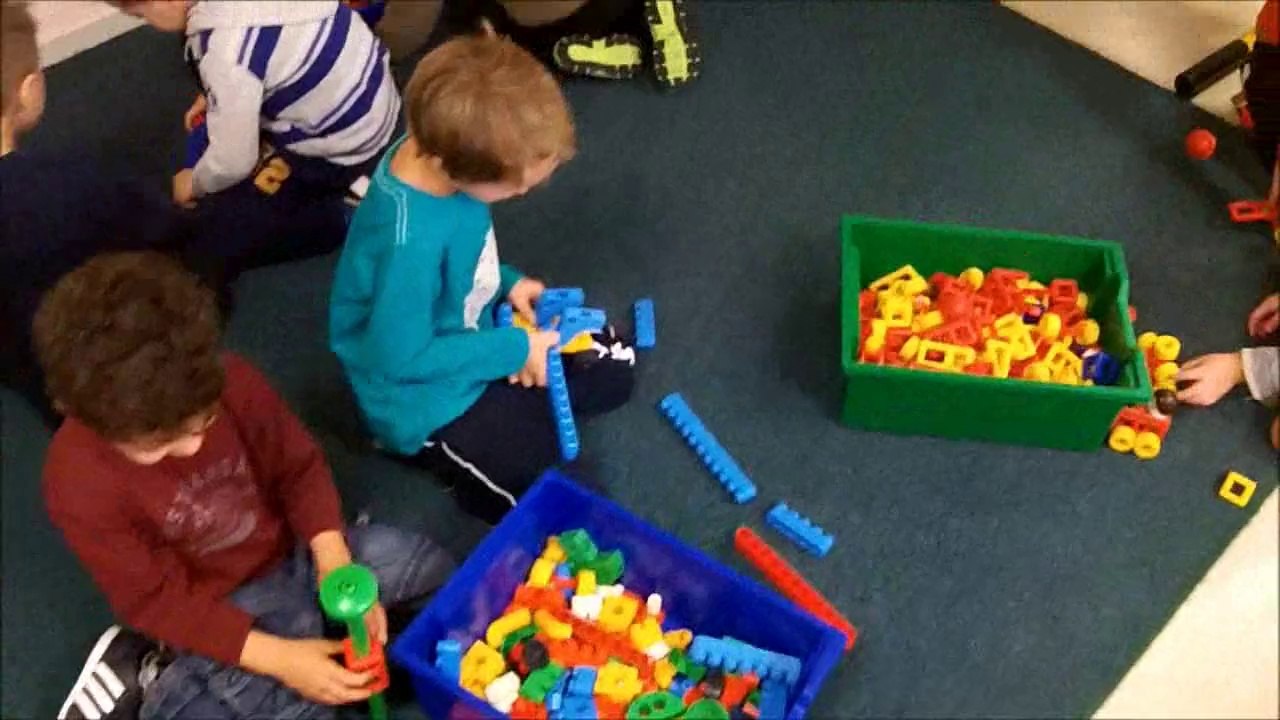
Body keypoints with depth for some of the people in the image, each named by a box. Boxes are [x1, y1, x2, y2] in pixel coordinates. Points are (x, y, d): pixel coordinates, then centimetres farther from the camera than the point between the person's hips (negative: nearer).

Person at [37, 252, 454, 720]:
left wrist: (336, 566, -19)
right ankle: (160, 681, 1)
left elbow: (300, 470, -5)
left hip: (292, 552, 5)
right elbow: (158, 602, -22)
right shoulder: (79, 484, -28)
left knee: (428, 566, 2)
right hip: (213, 610, -4)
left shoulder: (232, 383, -21)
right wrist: (280, 658, -30)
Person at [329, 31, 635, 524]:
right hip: (424, 395, -8)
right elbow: (399, 358, -28)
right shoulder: (411, 243, -39)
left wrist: (506, 281, -5)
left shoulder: (437, 150, -14)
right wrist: (512, 351, -21)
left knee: (612, 371, 12)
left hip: (472, 334, 8)